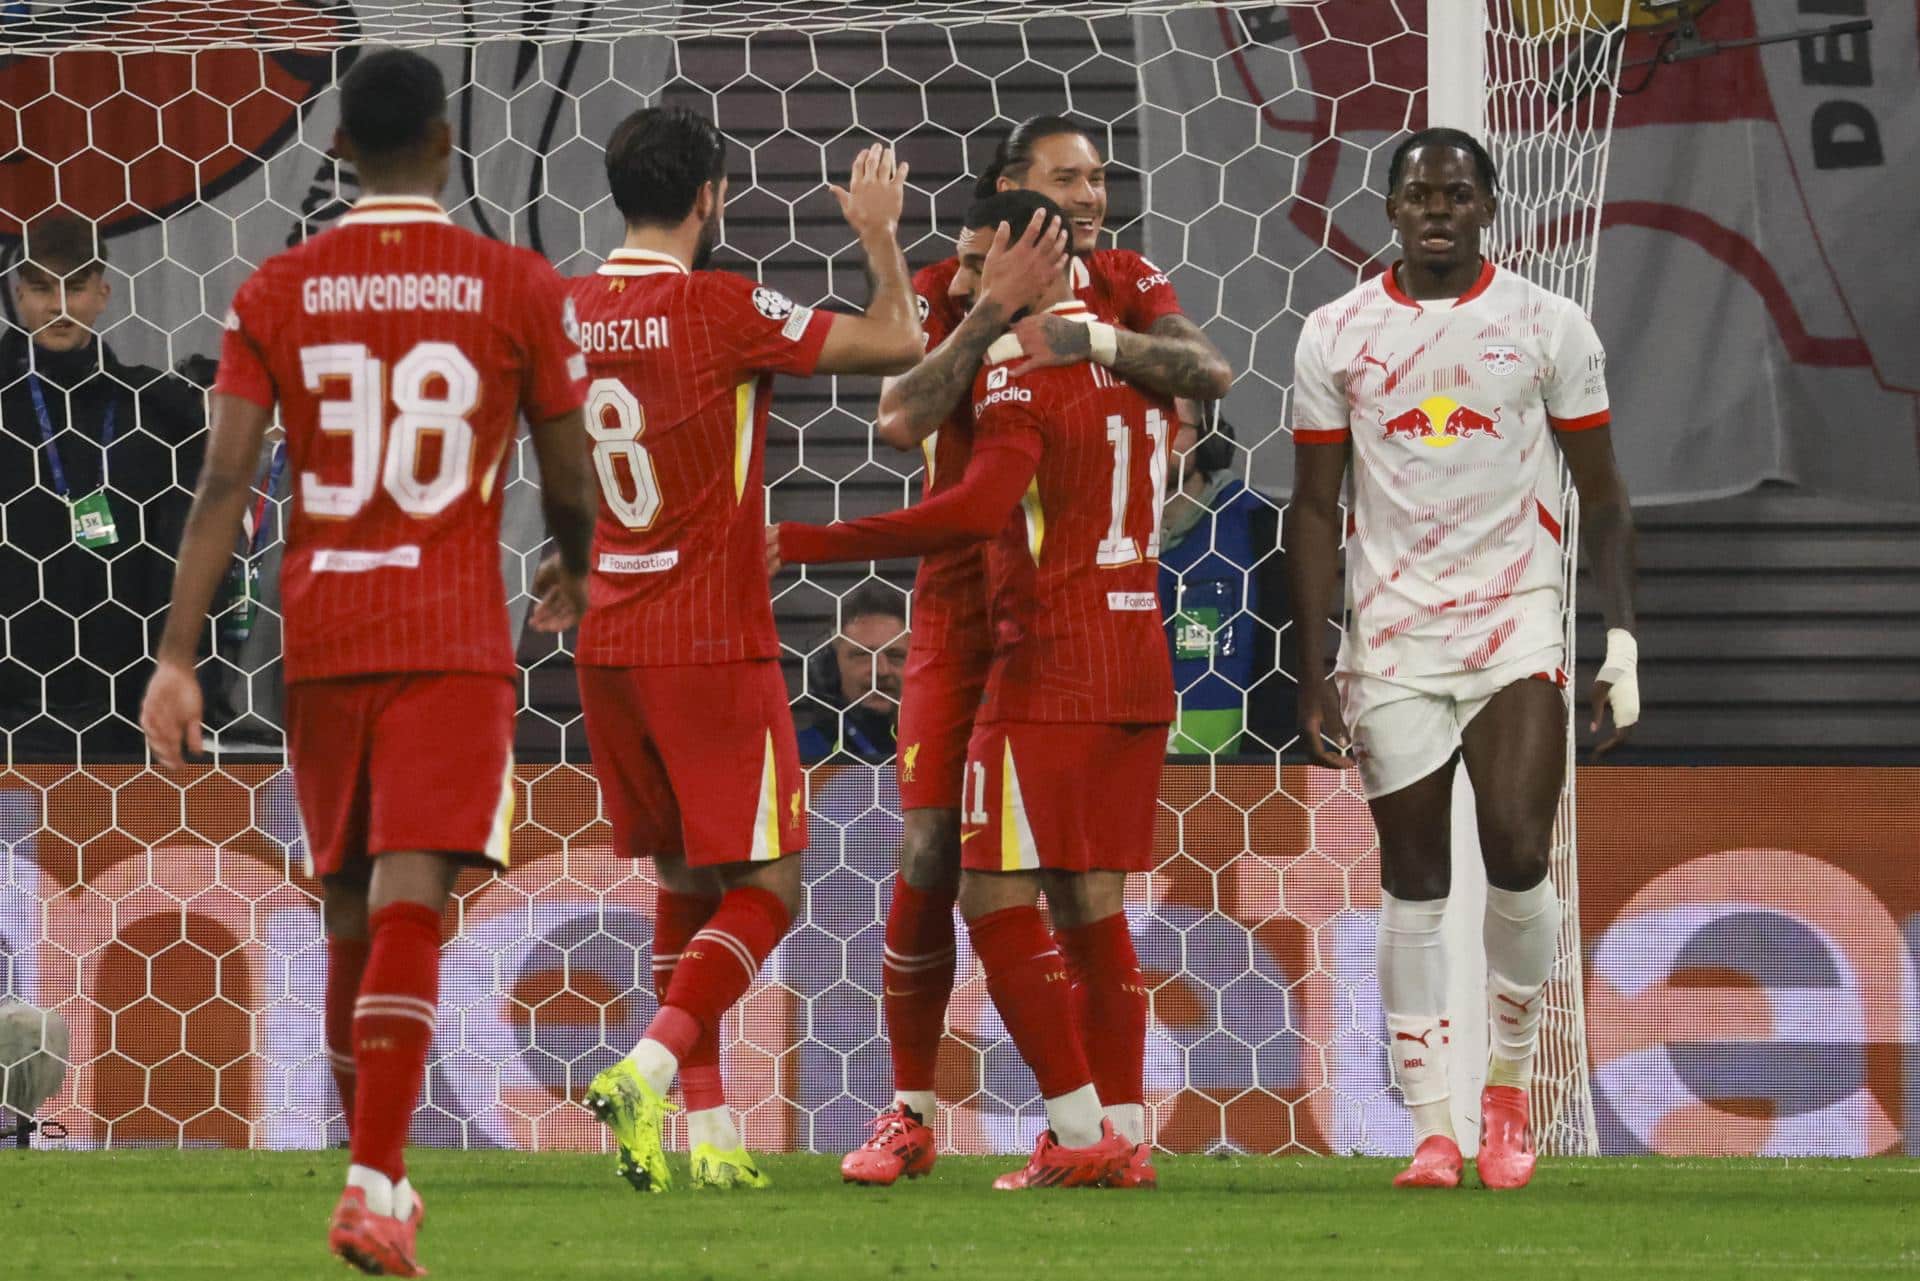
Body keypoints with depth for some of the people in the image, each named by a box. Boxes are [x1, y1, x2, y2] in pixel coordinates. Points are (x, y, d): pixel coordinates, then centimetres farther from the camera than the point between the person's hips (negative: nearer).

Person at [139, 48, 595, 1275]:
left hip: (322, 639, 3)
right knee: (409, 907, -11)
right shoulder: (519, 288, -1)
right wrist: (575, 576, 26)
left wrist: (178, 657, -3)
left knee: (352, 911, 16)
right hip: (455, 643, -3)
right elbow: (571, 484, 4)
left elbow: (225, 482, -3)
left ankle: (380, 1171, 27)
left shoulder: (278, 291, 3)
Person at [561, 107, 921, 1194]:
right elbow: (897, 343, -8)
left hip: (606, 646, 6)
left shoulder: (573, 314, 5)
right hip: (714, 646, -6)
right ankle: (649, 1069, -20)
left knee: (686, 884, 15)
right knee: (767, 891, 0)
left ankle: (711, 1133, 11)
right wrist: (879, 234, 9)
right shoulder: (722, 308, -14)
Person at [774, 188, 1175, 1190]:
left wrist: (808, 544, -26)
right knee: (1091, 903, 12)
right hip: (1141, 668, 8)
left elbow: (980, 508, -26)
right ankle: (1126, 1134, 8)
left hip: (1049, 667, -8)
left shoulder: (1018, 363, -12)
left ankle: (1082, 1131, -9)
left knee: (997, 898, -4)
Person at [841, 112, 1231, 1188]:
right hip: (965, 604, 0)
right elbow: (900, 422, -18)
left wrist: (1088, 335, -28)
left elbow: (1210, 374, -17)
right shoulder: (946, 292, -2)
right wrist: (992, 310, -21)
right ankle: (911, 1113, 8)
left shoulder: (1124, 287, 2)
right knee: (932, 856, -3)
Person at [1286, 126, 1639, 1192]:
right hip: (1391, 641, 1)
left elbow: (1601, 496, 7)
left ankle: (1509, 1083, 8)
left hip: (1516, 630, -1)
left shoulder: (1549, 327, 3)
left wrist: (1623, 641, -2)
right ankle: (1430, 1130, 5)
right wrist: (1311, 673, 2)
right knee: (1414, 884, 0)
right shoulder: (1337, 335, 5)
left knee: (1517, 857, -14)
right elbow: (1315, 510, 7)